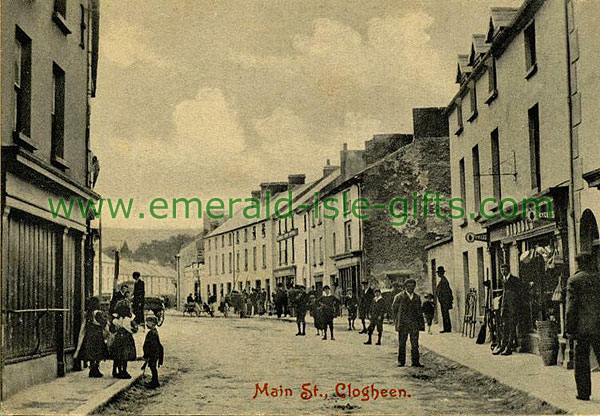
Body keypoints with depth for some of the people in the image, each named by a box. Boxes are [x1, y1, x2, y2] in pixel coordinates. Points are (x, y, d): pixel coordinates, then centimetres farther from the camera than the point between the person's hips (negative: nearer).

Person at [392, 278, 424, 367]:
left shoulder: (417, 297, 13)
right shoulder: (399, 297, 1)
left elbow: (419, 311, 16)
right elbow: (394, 308, 6)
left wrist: (421, 323, 11)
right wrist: (396, 320, 0)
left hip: (414, 324, 3)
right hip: (403, 323, -3)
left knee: (415, 344, 2)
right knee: (402, 344, 2)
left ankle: (415, 361, 7)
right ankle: (401, 361, 9)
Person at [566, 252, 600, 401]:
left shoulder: (574, 280, -5)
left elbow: (571, 307, -8)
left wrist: (569, 329, -3)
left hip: (582, 327, -2)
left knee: (581, 360, 8)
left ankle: (584, 392, 11)